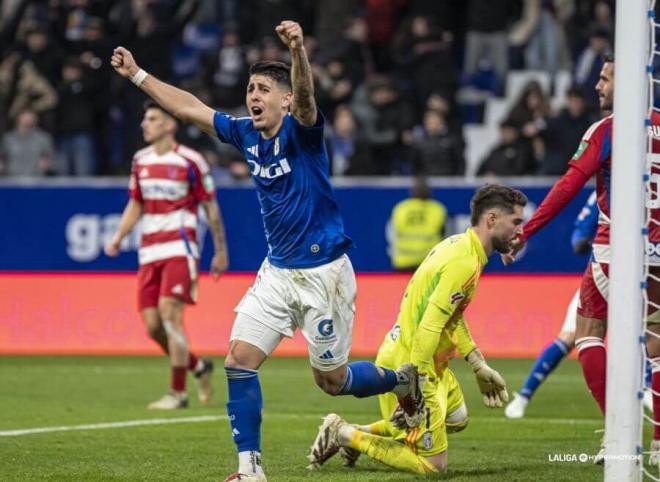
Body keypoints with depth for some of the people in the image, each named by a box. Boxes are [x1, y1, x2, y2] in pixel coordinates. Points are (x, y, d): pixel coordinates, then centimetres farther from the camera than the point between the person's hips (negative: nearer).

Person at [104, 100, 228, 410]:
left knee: (170, 315, -16)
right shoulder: (140, 160, 12)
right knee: (152, 325, 1)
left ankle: (178, 393, -10)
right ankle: (198, 367, 25)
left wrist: (220, 251, 3)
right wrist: (118, 237, 5)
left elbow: (211, 207, 2)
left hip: (179, 249, -6)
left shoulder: (190, 161, -5)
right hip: (149, 253, 6)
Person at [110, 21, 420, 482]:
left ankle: (403, 380, 34)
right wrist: (137, 74, 15)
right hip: (277, 271, 6)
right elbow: (191, 107, 14)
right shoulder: (246, 134, 3)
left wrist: (298, 50, -59)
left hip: (324, 271, -6)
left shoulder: (301, 130, -16)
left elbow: (305, 96, -39)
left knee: (332, 381, 4)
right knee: (240, 358, -7)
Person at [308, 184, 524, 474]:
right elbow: (428, 329, -29)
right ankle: (343, 434, 3)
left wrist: (480, 367, 20)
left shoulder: (458, 245, 8)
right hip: (408, 366, -10)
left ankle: (363, 432, 24)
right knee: (432, 464, -5)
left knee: (457, 419, 30)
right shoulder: (464, 263, -23)